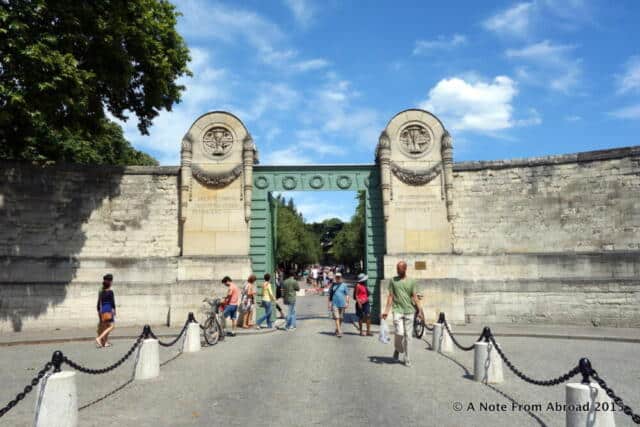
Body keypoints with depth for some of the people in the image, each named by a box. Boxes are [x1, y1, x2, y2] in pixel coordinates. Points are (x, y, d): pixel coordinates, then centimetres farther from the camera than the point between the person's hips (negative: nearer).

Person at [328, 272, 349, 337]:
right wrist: (329, 303, 7)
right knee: (337, 318, -11)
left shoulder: (344, 285, 4)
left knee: (341, 318, 11)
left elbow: (347, 295, 3)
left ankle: (337, 329, 30)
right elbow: (330, 295, 12)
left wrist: (347, 302, -6)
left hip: (342, 304, 1)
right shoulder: (333, 285, 7)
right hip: (335, 304, -1)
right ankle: (339, 332, -14)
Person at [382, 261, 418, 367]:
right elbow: (390, 296, 4)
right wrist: (386, 310, -3)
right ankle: (397, 349, 17)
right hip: (398, 310, -1)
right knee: (399, 333, -13)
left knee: (408, 335, 3)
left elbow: (414, 297, 7)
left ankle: (406, 358, 15)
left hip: (409, 311, 1)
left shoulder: (411, 281, 7)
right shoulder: (393, 281, 6)